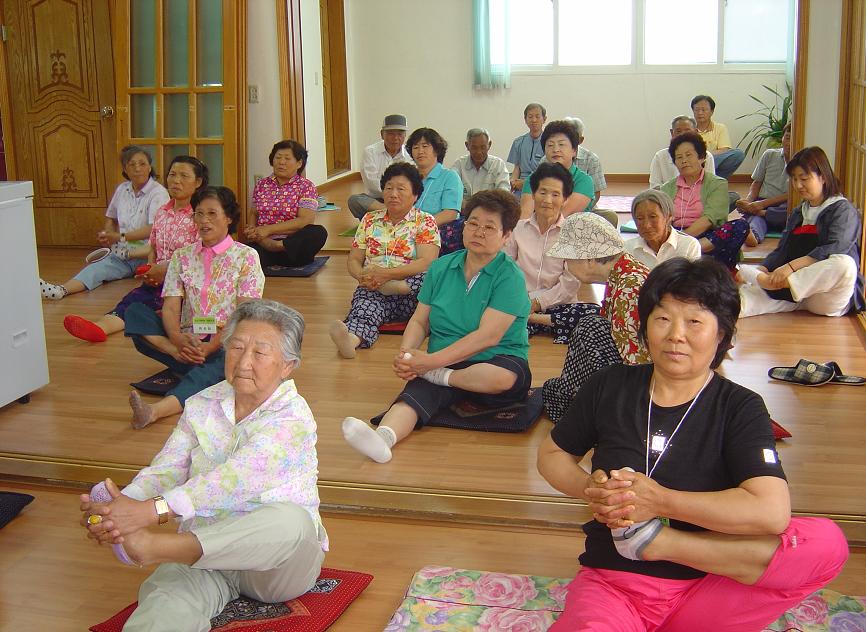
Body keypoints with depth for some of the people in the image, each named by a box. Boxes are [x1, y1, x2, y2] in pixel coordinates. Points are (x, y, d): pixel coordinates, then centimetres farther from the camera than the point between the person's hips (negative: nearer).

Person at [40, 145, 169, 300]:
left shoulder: (158, 192, -7)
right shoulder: (121, 189, 13)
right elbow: (111, 217, 29)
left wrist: (120, 237, -16)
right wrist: (107, 235, 7)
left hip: (146, 253, -5)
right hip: (121, 252, 5)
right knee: (95, 268, -22)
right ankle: (61, 290, -42)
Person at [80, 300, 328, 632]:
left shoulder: (293, 417, -12)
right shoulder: (202, 405, 9)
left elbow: (233, 478, -27)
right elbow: (165, 469, -3)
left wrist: (154, 510, -40)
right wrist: (124, 503, -26)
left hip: (275, 562, -3)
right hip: (204, 551, 3)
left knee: (292, 519, -39)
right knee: (163, 605, -33)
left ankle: (150, 547, -41)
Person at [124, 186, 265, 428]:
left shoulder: (246, 257, 4)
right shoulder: (182, 256, 15)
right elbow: (170, 308, 3)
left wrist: (211, 346, -20)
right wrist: (178, 339, -20)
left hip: (226, 345, -4)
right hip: (187, 343, 4)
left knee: (224, 360, -41)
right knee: (135, 313, -17)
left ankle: (157, 410, -61)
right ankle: (186, 359, -27)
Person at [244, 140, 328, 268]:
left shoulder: (306, 187, 5)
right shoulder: (261, 185, 17)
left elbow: (305, 221, -7)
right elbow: (253, 214, 16)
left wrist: (268, 229, -11)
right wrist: (252, 230, -10)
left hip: (293, 243, -1)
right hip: (264, 243, 1)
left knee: (319, 232, -35)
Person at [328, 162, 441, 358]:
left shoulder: (425, 222, 8)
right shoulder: (370, 220, 20)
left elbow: (427, 263, -7)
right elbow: (354, 260, 16)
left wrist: (387, 274, -19)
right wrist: (362, 276, -10)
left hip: (410, 291, -1)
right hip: (372, 289, 1)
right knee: (366, 302, -36)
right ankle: (352, 338, -67)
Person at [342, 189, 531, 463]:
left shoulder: (509, 277, -5)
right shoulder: (441, 268, 12)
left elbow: (487, 337, -15)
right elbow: (419, 321, 11)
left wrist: (431, 361, -21)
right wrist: (405, 354, -12)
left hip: (494, 362, -3)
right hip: (441, 364, 3)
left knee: (505, 378, -38)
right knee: (417, 391, -30)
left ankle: (441, 377, -16)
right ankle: (384, 436, -56)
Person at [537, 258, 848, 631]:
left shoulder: (740, 408, -1)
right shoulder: (610, 387, 6)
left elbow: (772, 512, -17)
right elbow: (551, 454, 18)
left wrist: (660, 500, -18)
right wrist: (589, 488, -4)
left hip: (703, 590, 3)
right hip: (611, 583, -2)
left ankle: (656, 540, -14)